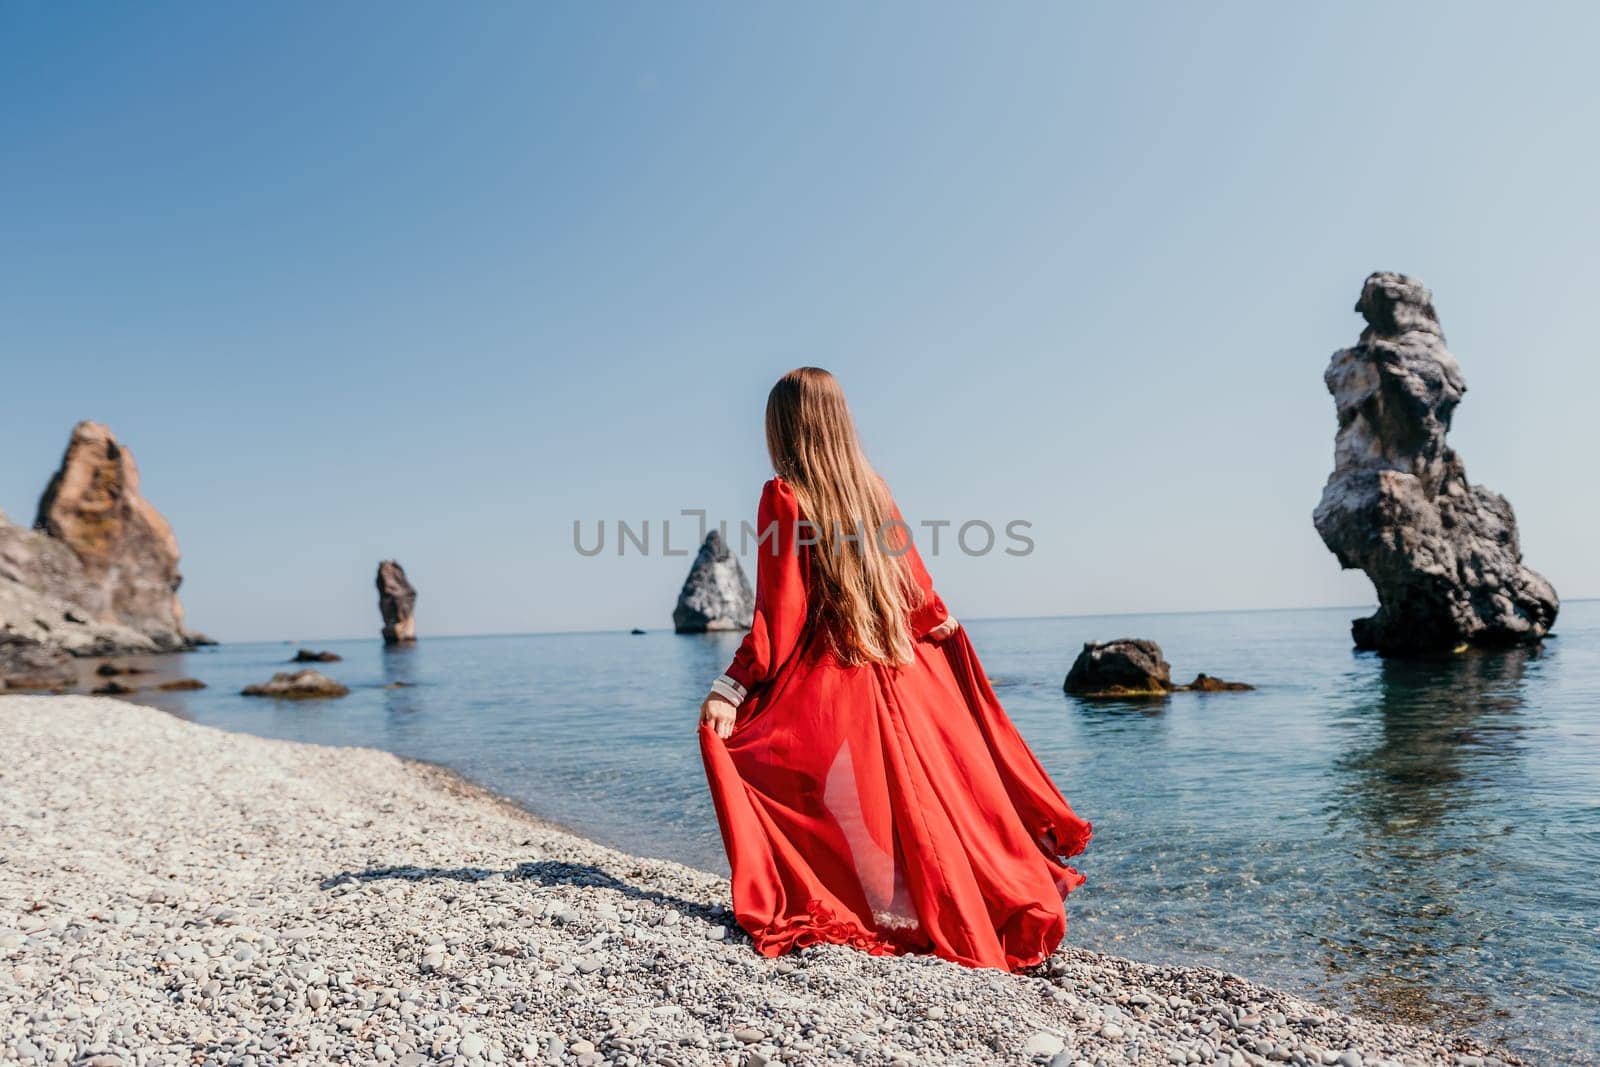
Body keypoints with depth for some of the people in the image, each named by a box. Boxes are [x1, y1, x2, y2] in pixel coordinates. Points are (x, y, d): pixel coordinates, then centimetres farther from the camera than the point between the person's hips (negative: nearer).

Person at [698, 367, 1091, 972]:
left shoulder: (784, 497, -10)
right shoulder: (873, 488, 5)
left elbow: (780, 612, -15)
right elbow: (916, 587, 11)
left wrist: (733, 688, -14)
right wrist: (942, 627, 28)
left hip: (828, 683, -6)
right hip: (902, 678, 6)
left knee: (854, 805, 3)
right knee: (924, 791, 17)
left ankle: (900, 920, 7)